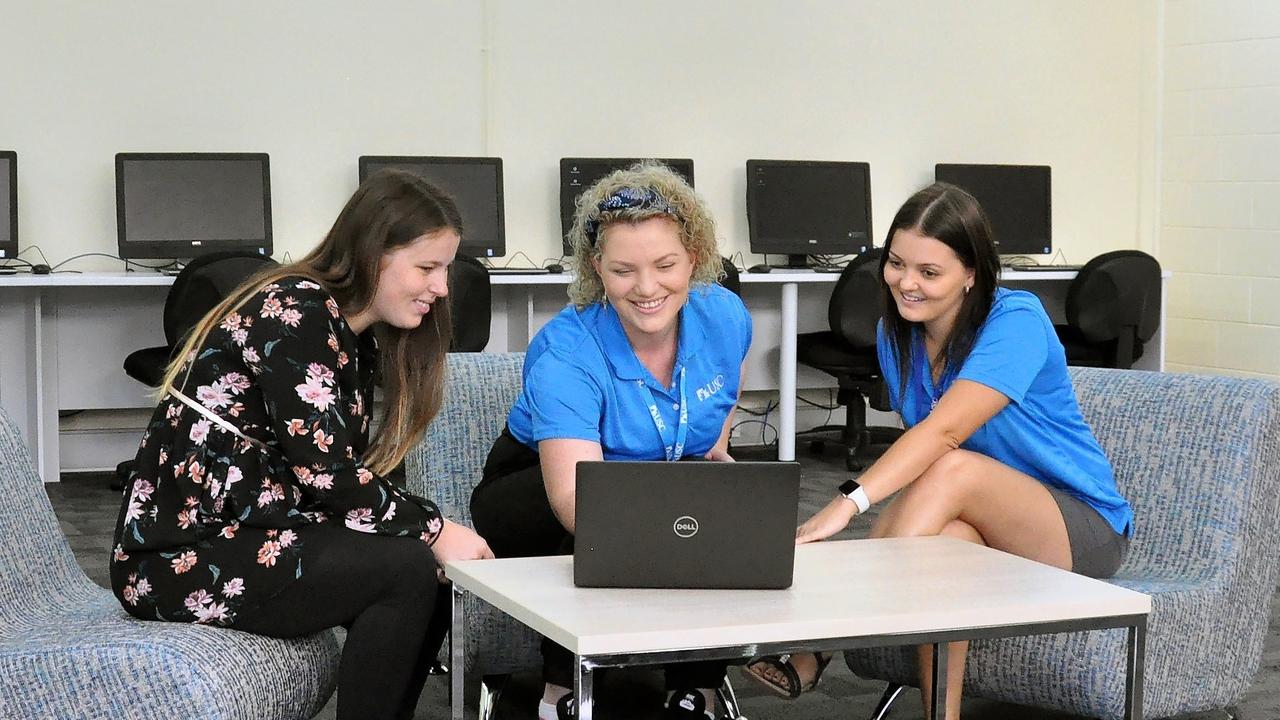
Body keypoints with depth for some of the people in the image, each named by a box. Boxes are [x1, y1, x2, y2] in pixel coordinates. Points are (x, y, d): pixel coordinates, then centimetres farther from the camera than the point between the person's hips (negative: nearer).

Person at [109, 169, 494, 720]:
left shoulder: (361, 341, 13)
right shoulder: (296, 310, -16)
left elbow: (350, 471, 7)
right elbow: (325, 472, -21)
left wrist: (431, 531, -8)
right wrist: (434, 531, -14)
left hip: (235, 538, 9)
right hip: (179, 556, -9)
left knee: (435, 574, 1)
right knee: (407, 570, -19)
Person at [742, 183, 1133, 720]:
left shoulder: (1016, 321, -21)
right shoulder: (896, 333, 0)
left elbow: (944, 432, -35)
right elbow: (919, 438, 4)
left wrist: (849, 503, -47)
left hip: (1085, 528, -4)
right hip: (982, 523, 5)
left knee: (953, 469, -33)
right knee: (949, 535, -34)